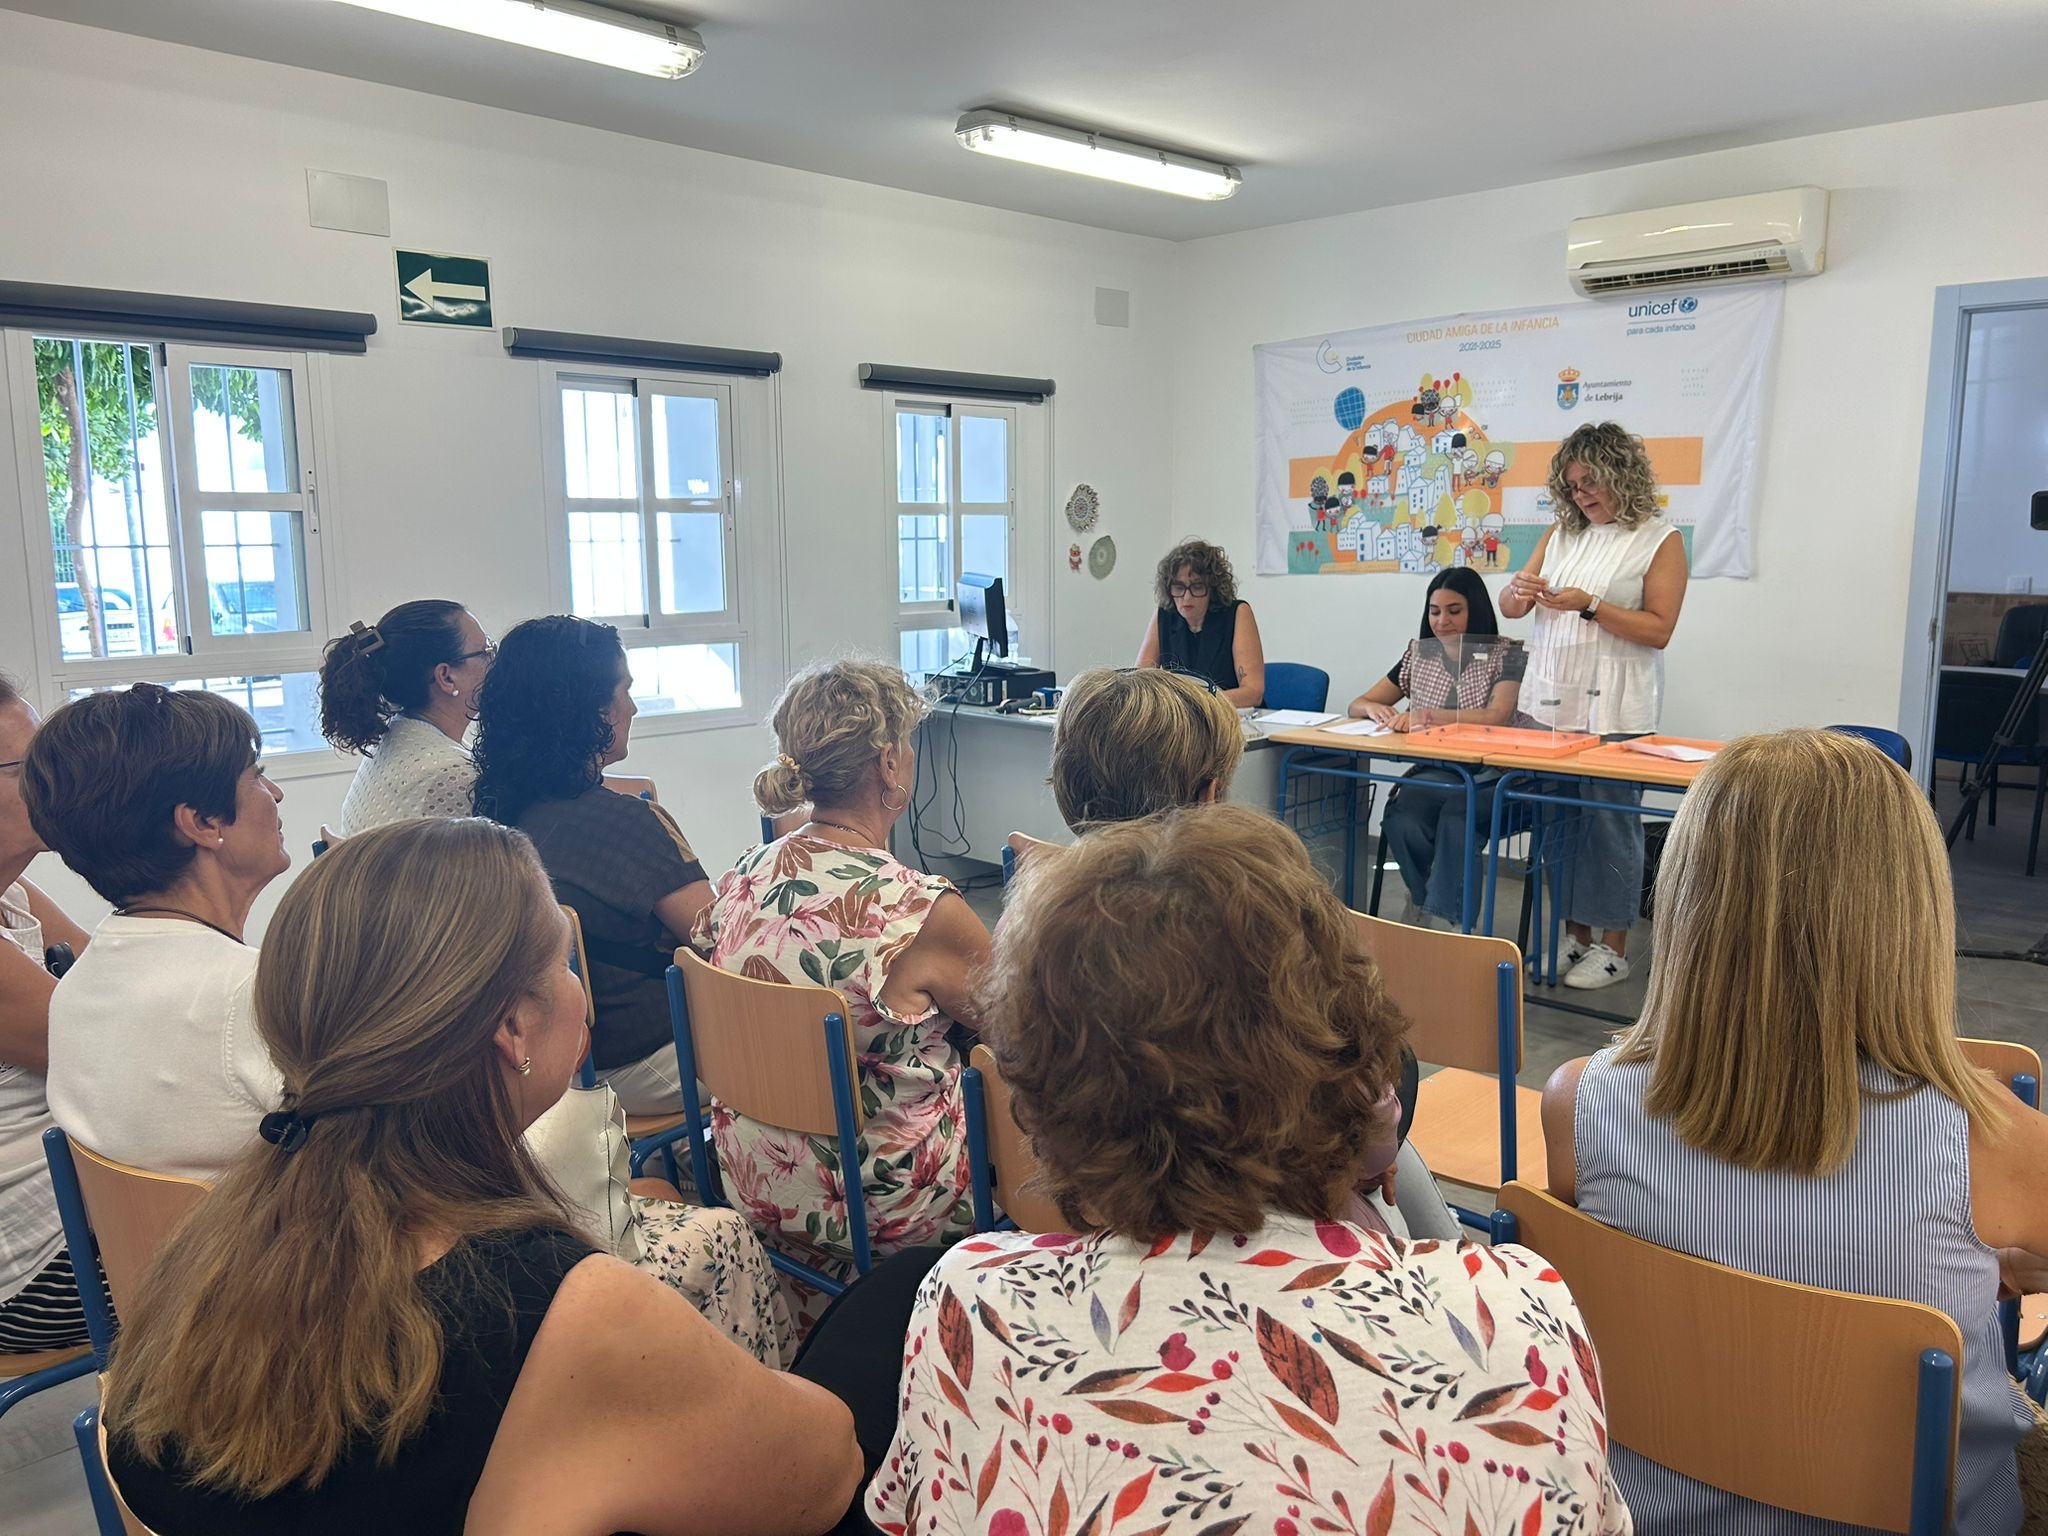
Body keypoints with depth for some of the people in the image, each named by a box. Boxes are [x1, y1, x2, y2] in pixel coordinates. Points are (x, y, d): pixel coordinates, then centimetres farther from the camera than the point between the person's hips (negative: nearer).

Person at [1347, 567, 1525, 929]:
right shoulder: (1419, 654, 16)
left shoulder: (1506, 655, 2)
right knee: (1400, 820, -32)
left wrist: (1431, 716, -29)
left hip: (1486, 779, -3)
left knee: (1454, 814, -37)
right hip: (1430, 775, 3)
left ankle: (1442, 919, -25)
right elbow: (1356, 706, 17)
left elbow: (1498, 716, -16)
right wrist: (1375, 709, -9)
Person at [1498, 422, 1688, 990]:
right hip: (1549, 700, 5)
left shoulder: (1659, 539, -1)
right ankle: (1574, 934, 18)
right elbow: (1511, 609, 11)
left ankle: (1612, 947, 8)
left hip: (1613, 708, -5)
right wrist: (1519, 589, -12)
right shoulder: (1561, 534, 13)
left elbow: (1659, 629, -8)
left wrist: (1590, 606, -17)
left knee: (1610, 821, -2)